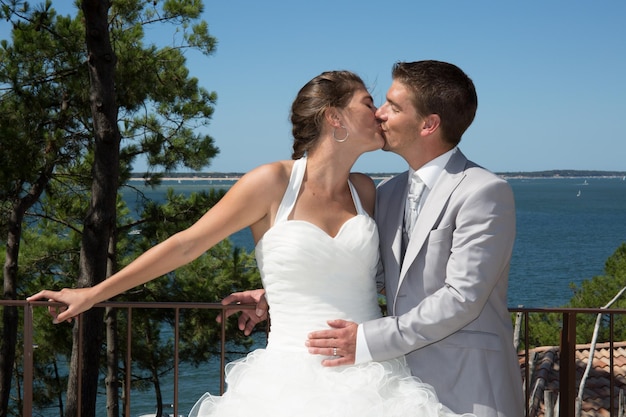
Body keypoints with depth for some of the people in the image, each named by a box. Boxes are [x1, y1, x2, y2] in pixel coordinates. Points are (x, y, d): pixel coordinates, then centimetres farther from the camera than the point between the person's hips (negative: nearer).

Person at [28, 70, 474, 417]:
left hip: (376, 377, 4)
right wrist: (93, 294, 5)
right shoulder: (274, 182, -5)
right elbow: (186, 244, 0)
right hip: (296, 380, -4)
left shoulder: (365, 191, 9)